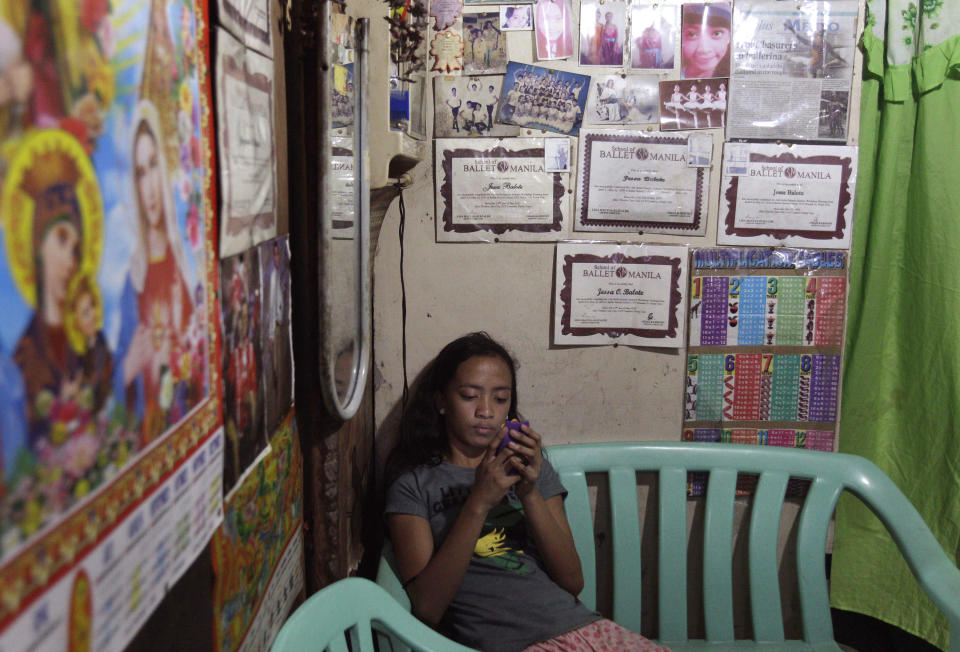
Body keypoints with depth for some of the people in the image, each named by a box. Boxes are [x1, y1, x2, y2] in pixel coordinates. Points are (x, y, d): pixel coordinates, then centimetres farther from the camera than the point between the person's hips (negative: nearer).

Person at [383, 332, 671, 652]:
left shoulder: (532, 469, 17)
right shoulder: (413, 485, 5)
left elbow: (573, 581, 7)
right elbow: (427, 607, -6)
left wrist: (530, 495, -7)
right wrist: (478, 503, -13)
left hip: (584, 626, 5)